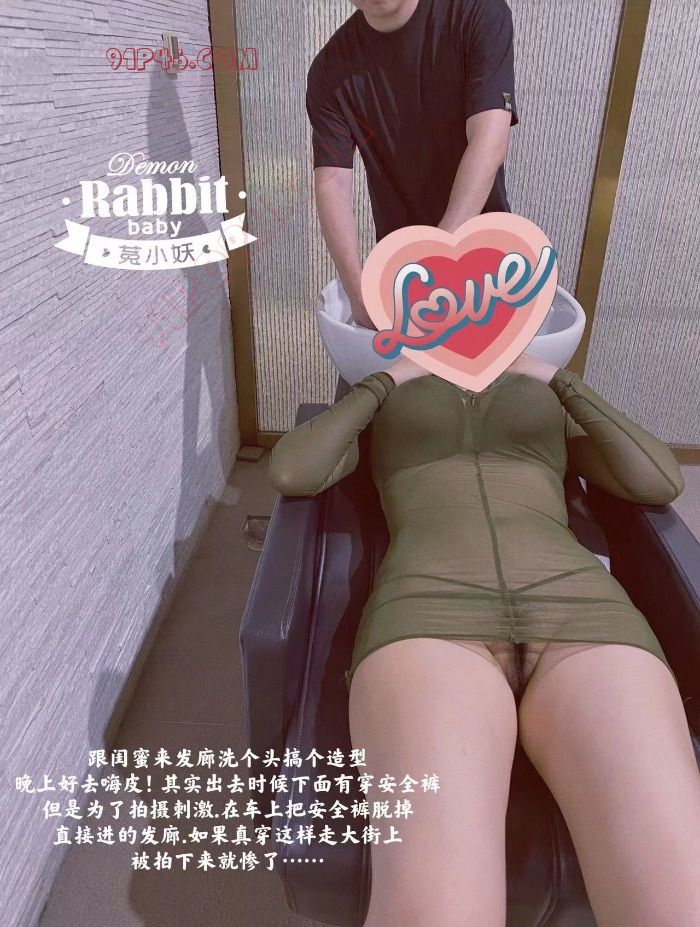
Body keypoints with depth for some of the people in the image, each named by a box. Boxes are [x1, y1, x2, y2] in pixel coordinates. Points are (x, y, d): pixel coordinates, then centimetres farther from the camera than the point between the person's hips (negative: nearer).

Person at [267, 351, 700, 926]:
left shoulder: (555, 404, 35)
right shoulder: (382, 406, 32)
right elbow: (291, 474, 13)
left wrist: (558, 379, 24)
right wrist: (386, 379, 20)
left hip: (581, 611, 2)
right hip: (431, 612, -1)